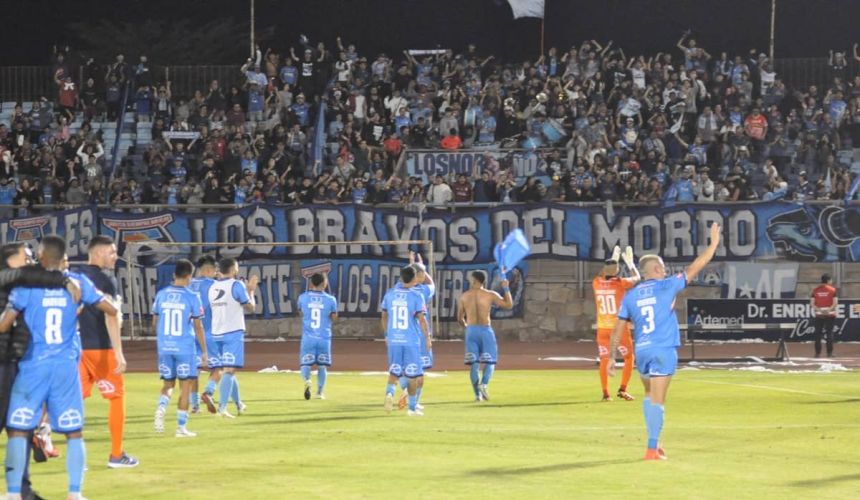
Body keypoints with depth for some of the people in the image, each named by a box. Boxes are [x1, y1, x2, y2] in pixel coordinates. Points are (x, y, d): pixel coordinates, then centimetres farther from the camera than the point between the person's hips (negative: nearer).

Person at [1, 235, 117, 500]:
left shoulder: (26, 283, -4)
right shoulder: (77, 282, 3)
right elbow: (111, 310, 9)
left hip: (34, 365, -2)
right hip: (66, 366, 2)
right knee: (74, 432, 11)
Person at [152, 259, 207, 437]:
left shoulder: (161, 294, 4)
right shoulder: (192, 297, -7)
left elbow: (155, 323, 12)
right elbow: (198, 326, -5)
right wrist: (204, 351, 4)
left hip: (164, 347, 3)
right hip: (185, 347, -3)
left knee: (168, 383, 17)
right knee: (185, 386, 6)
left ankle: (161, 407, -12)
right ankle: (181, 427, 6)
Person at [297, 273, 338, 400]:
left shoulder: (303, 297, -3)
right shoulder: (330, 299, -6)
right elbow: (333, 317, 8)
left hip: (308, 337, 0)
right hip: (324, 338, 0)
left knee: (306, 364, 3)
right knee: (322, 365, 15)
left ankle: (306, 380, -27)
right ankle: (320, 391, 15)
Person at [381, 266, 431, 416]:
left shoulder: (390, 294, 4)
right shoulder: (416, 296, -8)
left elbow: (384, 316, 12)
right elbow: (421, 319, -11)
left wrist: (386, 335, 23)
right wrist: (427, 337, -1)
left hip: (393, 340, 3)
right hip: (411, 341, -3)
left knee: (394, 371, 13)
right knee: (412, 374, 8)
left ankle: (389, 392, -17)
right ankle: (412, 407, 12)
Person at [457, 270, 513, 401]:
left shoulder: (463, 297, 3)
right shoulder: (490, 295, -3)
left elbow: (460, 318, 9)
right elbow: (509, 305, 4)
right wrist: (506, 289, 14)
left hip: (471, 330, 2)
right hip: (485, 330, -2)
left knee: (473, 363, 7)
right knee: (490, 361, 6)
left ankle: (477, 393, 3)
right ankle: (484, 384, -20)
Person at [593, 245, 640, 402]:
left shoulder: (597, 283, -1)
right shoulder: (620, 283, -12)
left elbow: (602, 275, 24)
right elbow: (637, 278, 7)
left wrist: (612, 260, 32)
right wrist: (630, 264, 21)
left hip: (602, 328, 4)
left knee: (604, 360, 8)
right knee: (629, 357, 10)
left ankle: (605, 393, 5)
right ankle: (622, 390, 1)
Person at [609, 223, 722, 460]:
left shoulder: (630, 295, 8)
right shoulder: (666, 286, -2)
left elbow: (618, 330, 6)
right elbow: (694, 269, 2)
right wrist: (714, 243, 11)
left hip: (641, 351, 4)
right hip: (664, 350, -4)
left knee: (650, 395, 22)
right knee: (657, 400, -5)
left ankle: (655, 442, 19)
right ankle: (652, 449, -9)